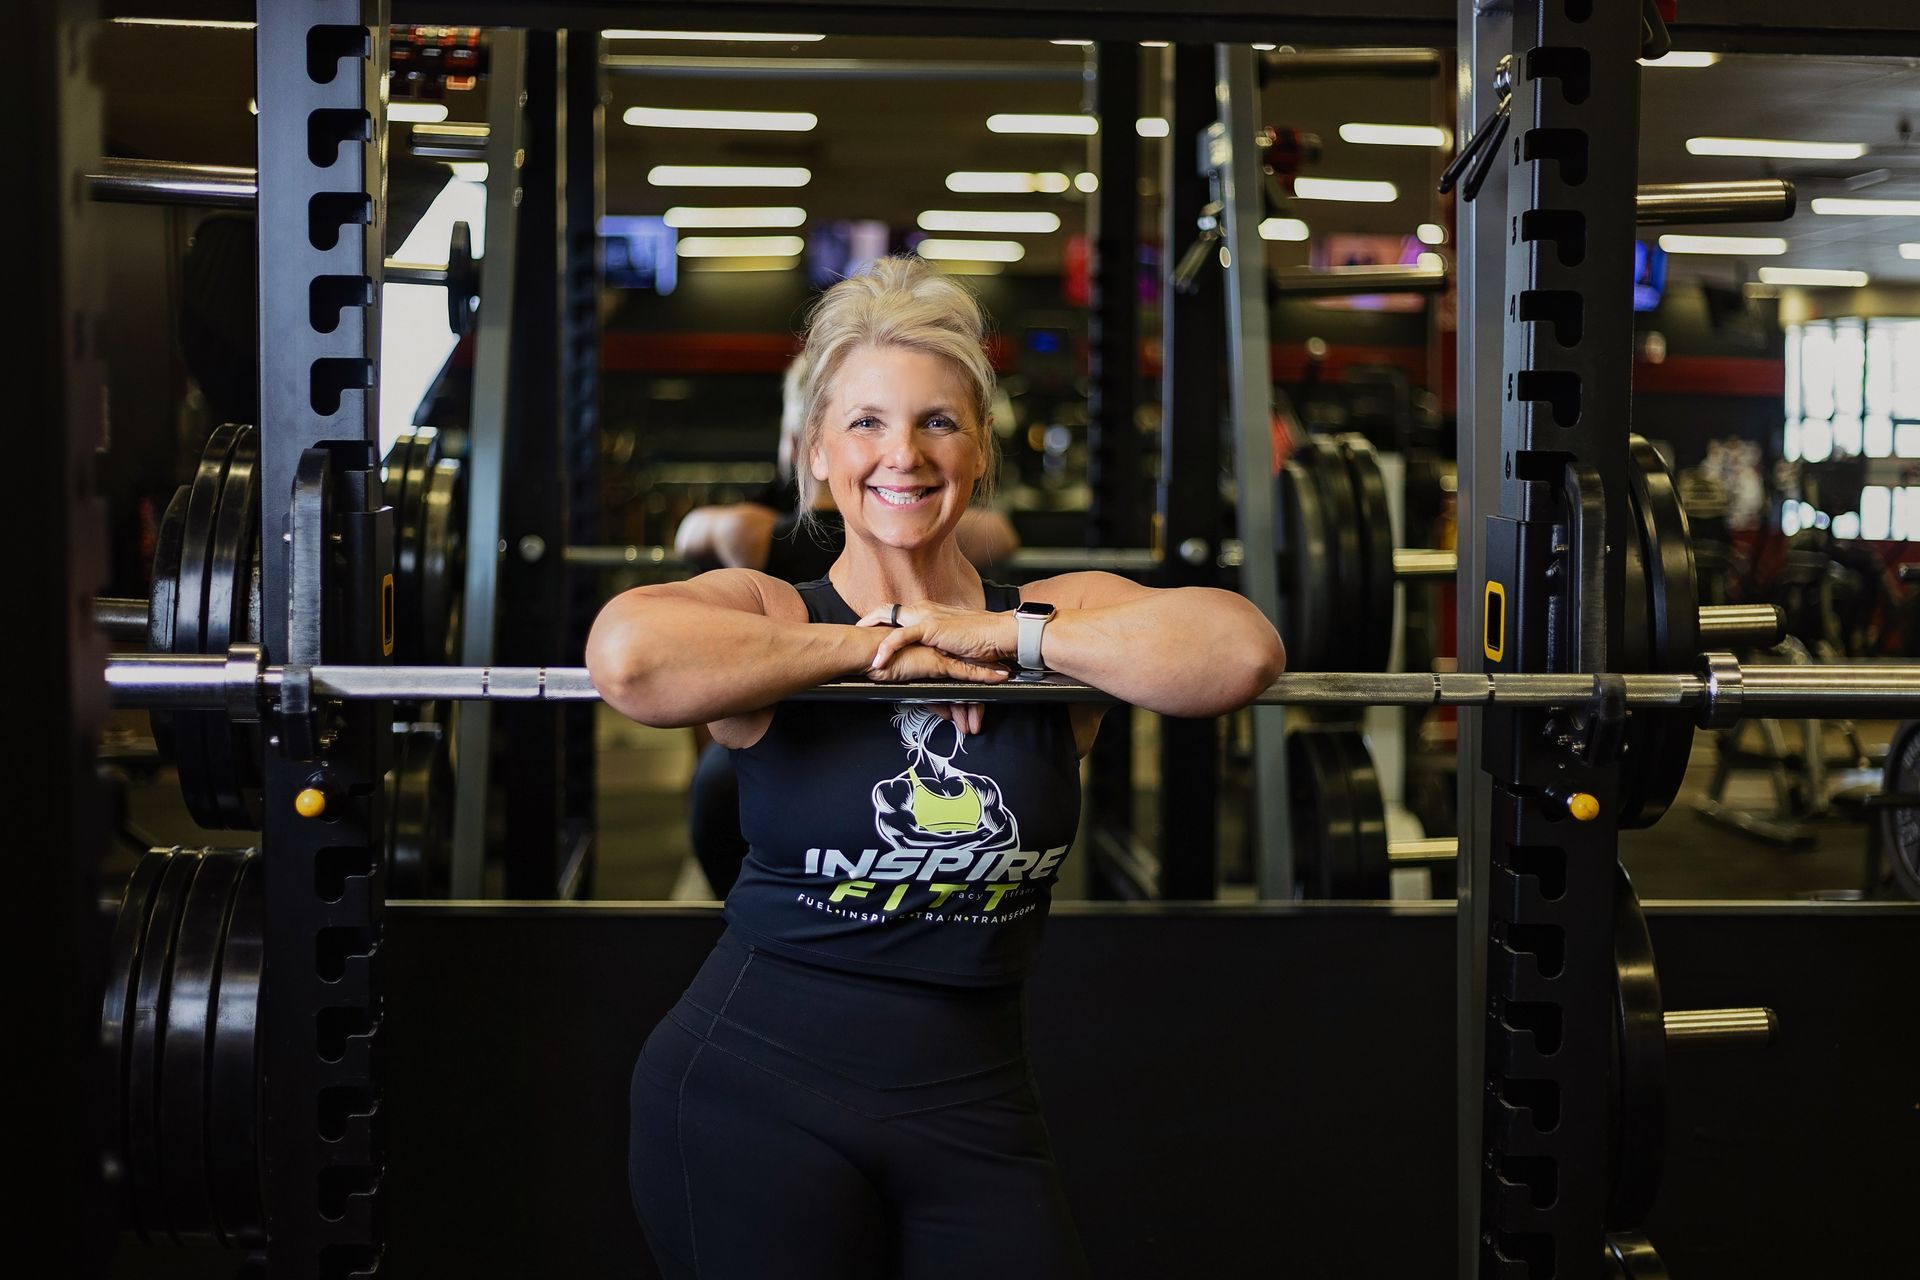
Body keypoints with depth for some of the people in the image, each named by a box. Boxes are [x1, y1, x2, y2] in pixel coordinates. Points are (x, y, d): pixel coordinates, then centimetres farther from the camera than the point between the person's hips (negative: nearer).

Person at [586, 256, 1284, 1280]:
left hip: (976, 1115, 2)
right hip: (754, 1095, -2)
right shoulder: (770, 617, -2)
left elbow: (1240, 651, -17)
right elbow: (629, 654, -26)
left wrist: (1004, 635, -14)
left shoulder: (1065, 620, 3)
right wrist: (870, 645, -16)